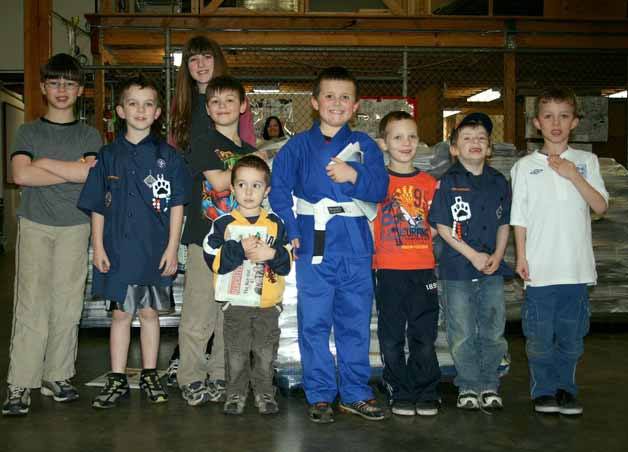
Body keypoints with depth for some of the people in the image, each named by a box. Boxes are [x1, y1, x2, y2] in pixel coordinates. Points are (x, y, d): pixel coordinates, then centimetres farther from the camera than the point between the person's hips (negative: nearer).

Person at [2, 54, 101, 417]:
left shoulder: (90, 135, 10)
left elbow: (91, 174, -8)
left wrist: (44, 163, -5)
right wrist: (74, 171, -7)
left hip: (75, 227, 1)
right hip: (35, 225, -1)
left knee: (68, 305, 1)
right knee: (31, 304, -6)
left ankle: (57, 376, 12)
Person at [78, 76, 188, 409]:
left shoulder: (168, 156, 1)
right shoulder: (109, 155, 4)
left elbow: (176, 205, 0)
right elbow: (97, 207, 6)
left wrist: (172, 247, -5)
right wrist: (98, 247, 0)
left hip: (155, 251, 0)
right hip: (118, 250, 1)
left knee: (150, 312, 10)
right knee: (121, 314, 7)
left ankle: (149, 376, 22)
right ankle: (117, 380, 16)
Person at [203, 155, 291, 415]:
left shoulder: (275, 224, 4)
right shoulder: (224, 224, -1)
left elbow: (288, 261, 1)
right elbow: (213, 258, -12)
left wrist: (272, 254, -18)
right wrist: (240, 249, -20)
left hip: (268, 303, 1)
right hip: (235, 302, -1)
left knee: (266, 352, 8)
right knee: (236, 352, 6)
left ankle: (264, 393, 22)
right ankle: (236, 394, 19)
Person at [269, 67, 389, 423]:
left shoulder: (364, 145, 8)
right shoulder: (299, 146, 6)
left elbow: (380, 189, -3)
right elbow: (279, 190, 2)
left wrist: (354, 176, -22)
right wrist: (292, 232, -8)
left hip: (355, 248, 1)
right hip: (314, 247, -1)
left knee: (355, 323, 8)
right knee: (314, 323, 3)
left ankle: (356, 393, 21)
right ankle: (320, 396, 14)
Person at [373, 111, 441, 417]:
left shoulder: (428, 182, 10)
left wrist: (419, 241, 0)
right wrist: (374, 254, -8)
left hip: (423, 269, 2)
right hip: (388, 270, -2)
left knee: (424, 335, 5)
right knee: (391, 337, 4)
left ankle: (426, 393, 16)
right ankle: (400, 394, 15)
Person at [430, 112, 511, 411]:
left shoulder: (499, 182, 8)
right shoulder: (448, 182, -4)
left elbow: (504, 224, 12)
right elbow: (442, 226, -6)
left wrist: (497, 255, -4)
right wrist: (472, 255, -12)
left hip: (492, 269, 3)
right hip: (457, 269, -3)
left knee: (493, 331, 8)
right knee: (462, 334, 3)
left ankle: (490, 386, 20)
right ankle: (468, 387, 16)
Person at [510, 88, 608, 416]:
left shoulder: (586, 162, 7)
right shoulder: (525, 166, 3)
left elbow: (601, 206, -1)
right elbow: (519, 217, 2)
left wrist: (573, 176, -10)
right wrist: (521, 257, -4)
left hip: (576, 266, 2)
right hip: (540, 266, -1)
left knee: (572, 334, 9)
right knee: (539, 335, 3)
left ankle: (565, 388, 23)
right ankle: (543, 391, 16)